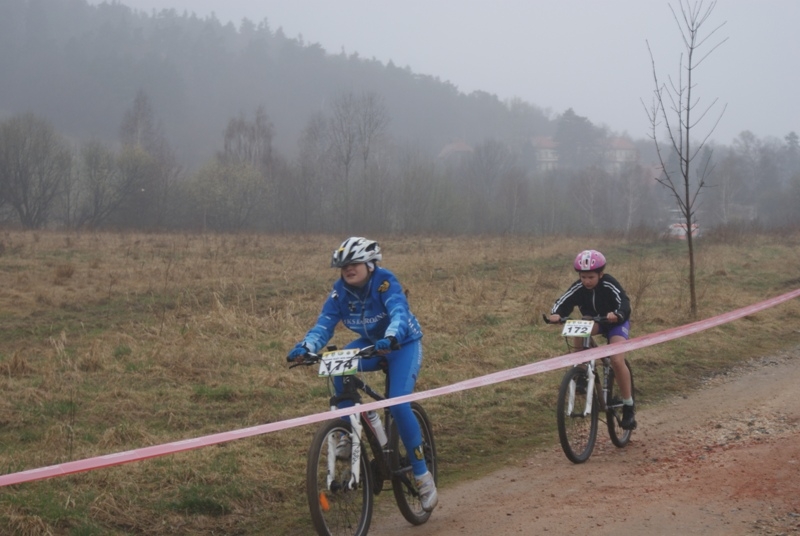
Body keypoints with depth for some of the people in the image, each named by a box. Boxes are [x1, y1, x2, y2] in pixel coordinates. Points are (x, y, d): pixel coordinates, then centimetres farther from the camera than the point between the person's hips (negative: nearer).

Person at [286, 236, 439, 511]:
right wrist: (305, 347, -37)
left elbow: (399, 313, -40)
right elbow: (324, 324, -17)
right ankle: (348, 433, -14)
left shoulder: (385, 282, -25)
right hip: (370, 343, 5)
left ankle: (422, 475, -11)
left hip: (403, 344, -5)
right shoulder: (340, 290, -11)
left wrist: (391, 337, -61)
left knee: (398, 405, -23)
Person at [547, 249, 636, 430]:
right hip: (594, 321, 4)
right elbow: (563, 302, -27)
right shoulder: (578, 287, -18)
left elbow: (624, 303, -40)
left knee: (617, 360, -25)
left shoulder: (609, 285, -27)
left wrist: (617, 314, -62)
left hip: (616, 323, -4)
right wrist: (556, 314, -49)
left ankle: (629, 406, -10)